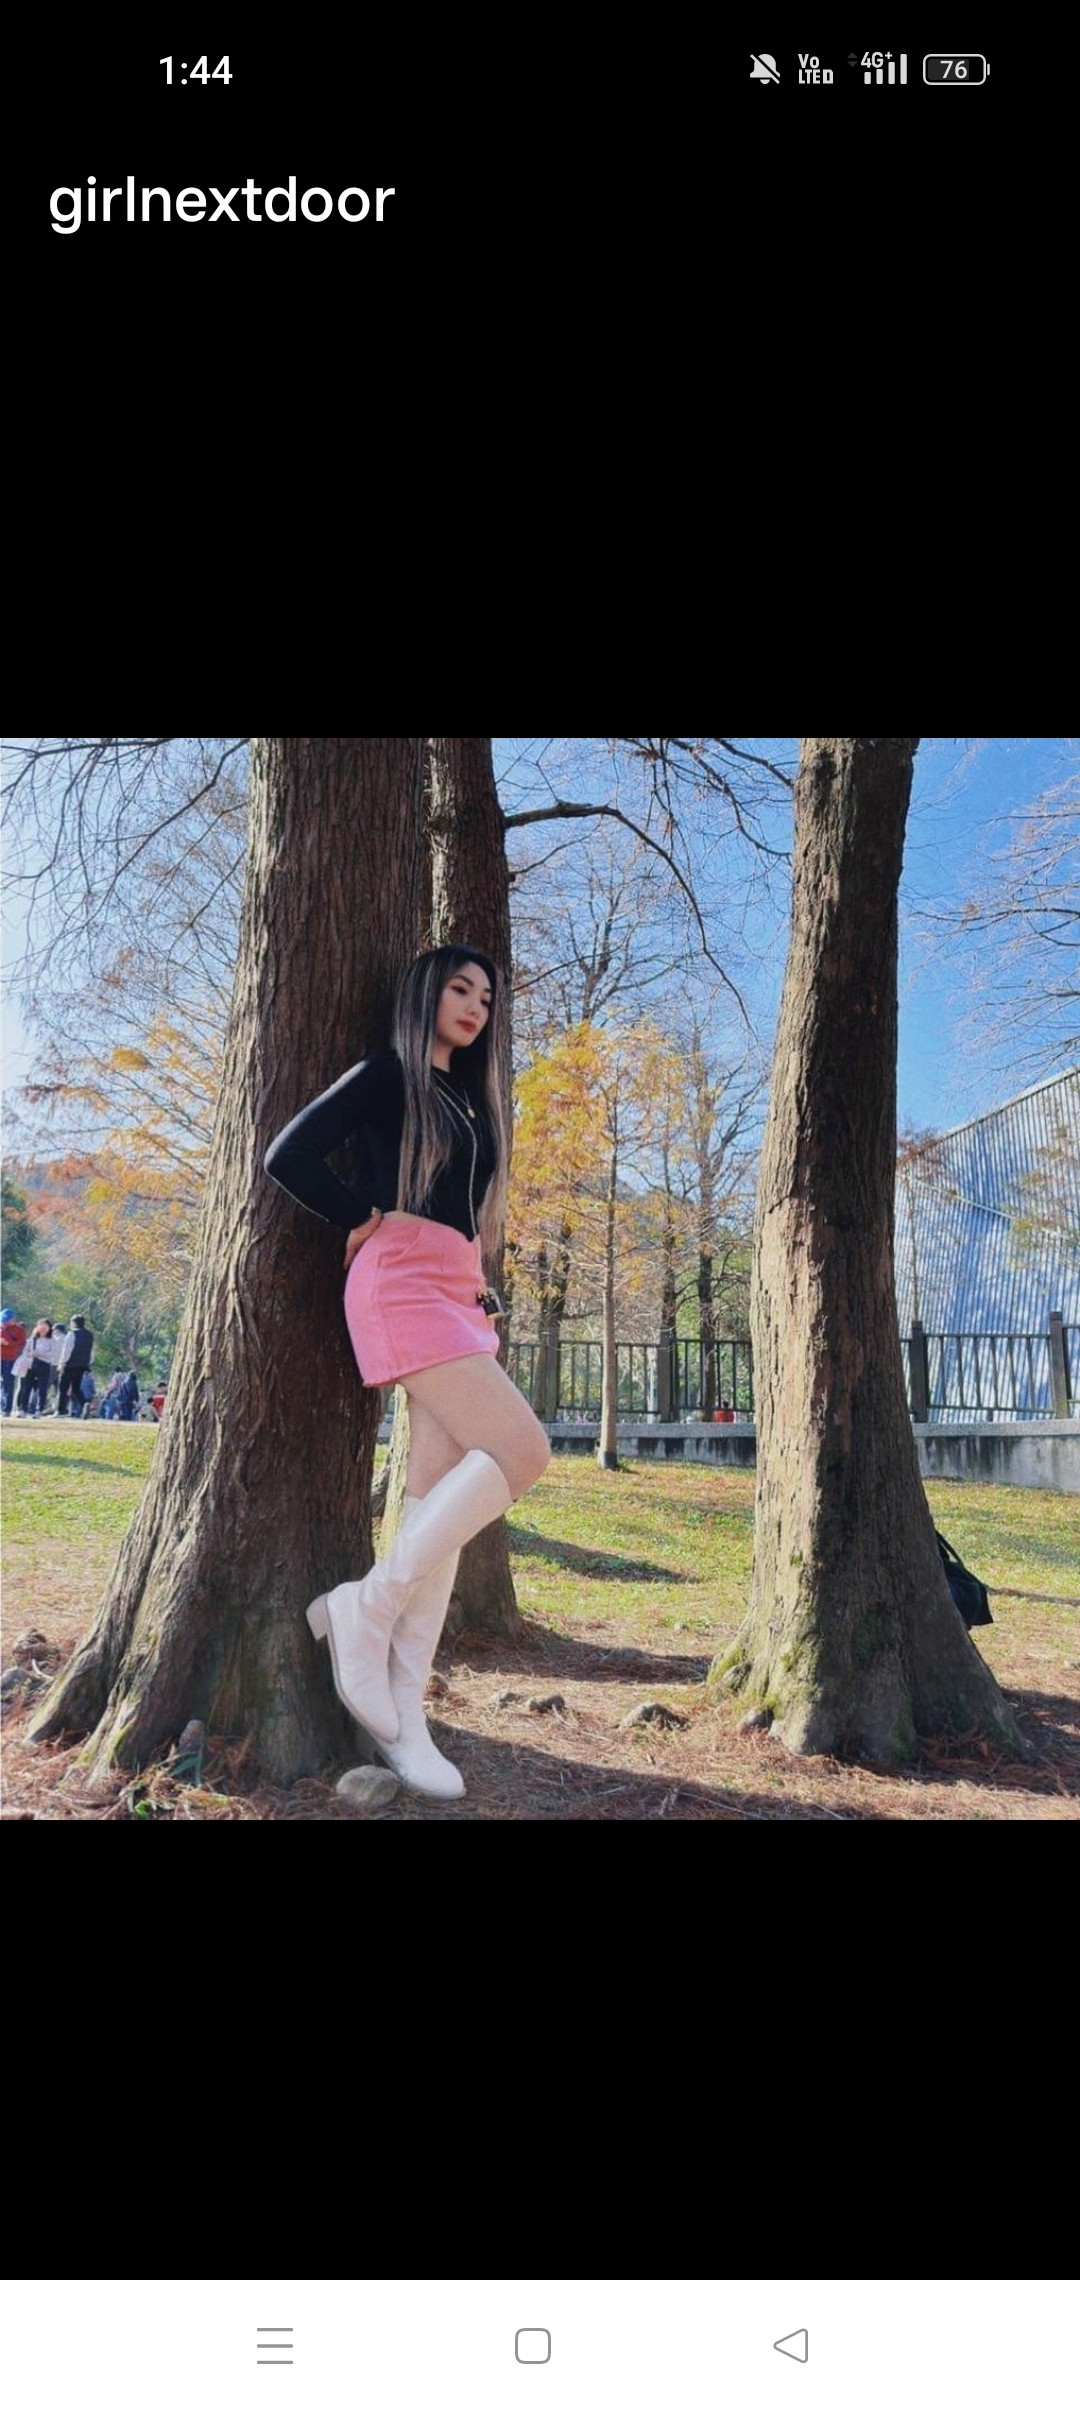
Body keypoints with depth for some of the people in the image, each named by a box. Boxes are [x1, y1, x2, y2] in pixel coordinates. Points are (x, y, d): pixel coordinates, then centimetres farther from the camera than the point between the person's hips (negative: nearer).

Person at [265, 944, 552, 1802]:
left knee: (439, 1498, 0)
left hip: (457, 1292, 8)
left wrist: (483, 1297, 14)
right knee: (522, 1449, -20)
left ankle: (404, 1719, 2)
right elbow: (290, 1156, -9)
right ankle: (366, 1606, -12)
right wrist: (367, 1221, -4)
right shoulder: (385, 1076, 1)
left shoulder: (468, 1100, 24)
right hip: (403, 1281, -8)